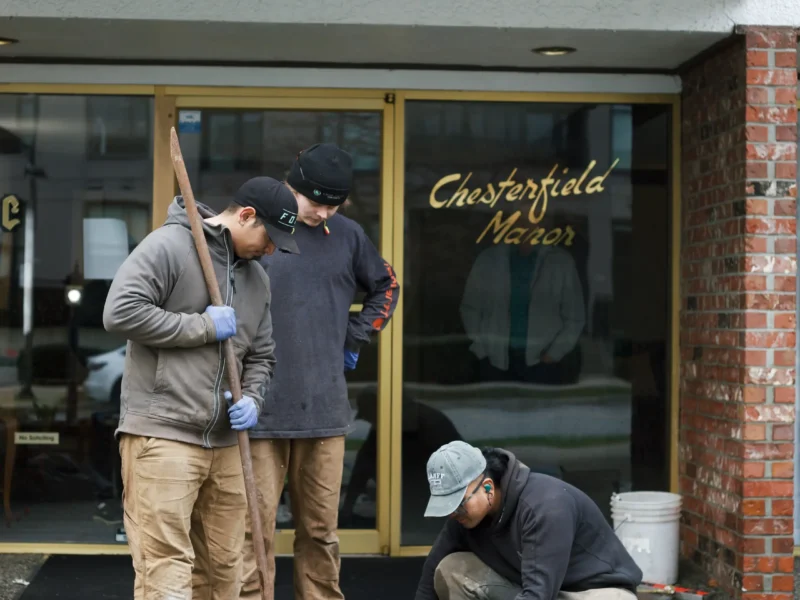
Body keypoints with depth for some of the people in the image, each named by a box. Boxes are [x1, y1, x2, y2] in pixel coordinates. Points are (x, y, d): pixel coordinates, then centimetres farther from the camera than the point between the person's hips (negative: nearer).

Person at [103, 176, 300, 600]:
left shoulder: (257, 278, 17)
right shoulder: (169, 245, -6)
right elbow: (121, 312, -17)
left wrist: (252, 400, 2)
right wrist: (204, 327, -12)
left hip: (224, 442, 8)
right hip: (161, 436, -7)